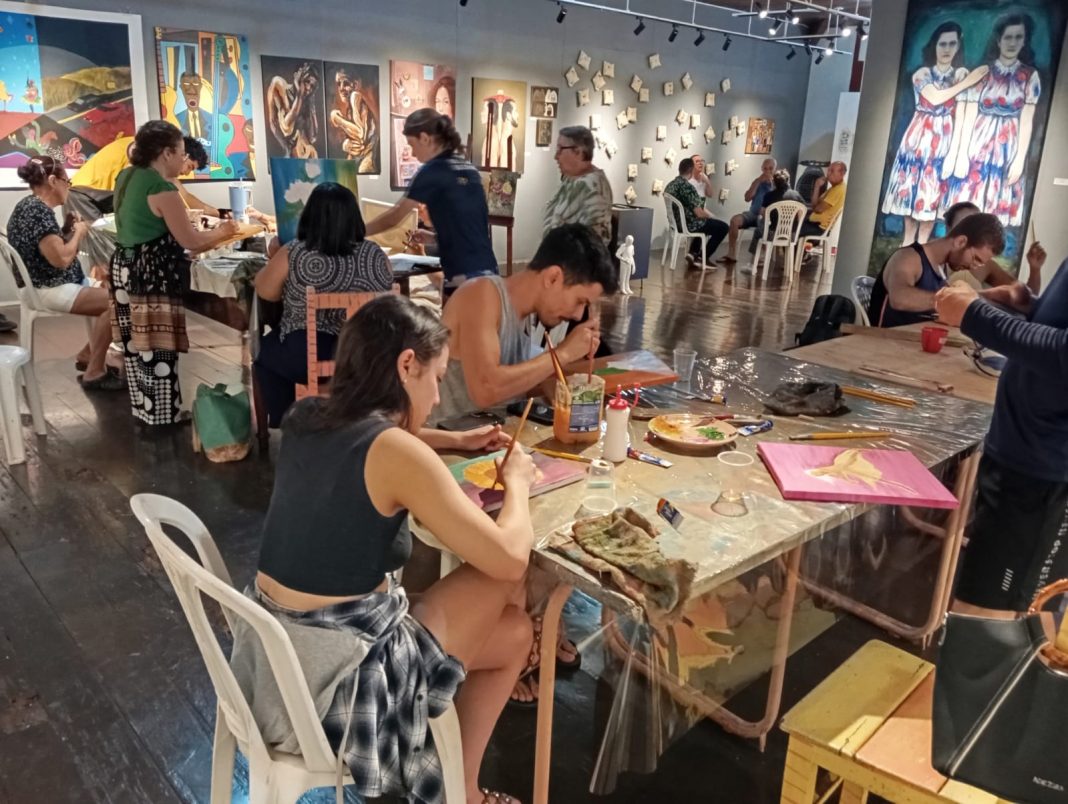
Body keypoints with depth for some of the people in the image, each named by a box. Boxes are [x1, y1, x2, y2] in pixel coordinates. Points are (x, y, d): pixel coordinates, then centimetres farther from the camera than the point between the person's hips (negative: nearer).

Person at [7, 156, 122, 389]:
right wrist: (79, 232, -10)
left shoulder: (31, 205, 14)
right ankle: (94, 372, -15)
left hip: (47, 284, 11)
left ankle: (87, 355, 17)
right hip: (46, 290, -11)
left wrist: (68, 231, 7)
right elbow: (61, 259, -25)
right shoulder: (39, 210, -19)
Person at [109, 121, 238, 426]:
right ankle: (163, 415, 7)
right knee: (157, 346, -2)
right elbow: (190, 241, -15)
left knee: (138, 342, 16)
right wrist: (222, 232, 1)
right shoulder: (161, 187, -17)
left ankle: (144, 407, 27)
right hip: (150, 273, -10)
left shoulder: (126, 176, 10)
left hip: (125, 266, 10)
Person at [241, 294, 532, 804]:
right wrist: (517, 481, 0)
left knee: (512, 631, 18)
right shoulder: (398, 453, -22)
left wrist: (456, 441, 21)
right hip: (333, 673, -8)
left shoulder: (304, 418, 1)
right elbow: (509, 557, -18)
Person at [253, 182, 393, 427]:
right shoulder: (376, 255, -5)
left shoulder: (293, 254, -13)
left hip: (307, 359, -3)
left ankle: (285, 423, 32)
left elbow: (265, 291, 3)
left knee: (266, 349, 29)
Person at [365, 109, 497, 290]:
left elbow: (393, 217, 1)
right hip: (486, 270, 8)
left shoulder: (433, 171, -7)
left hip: (464, 277, -8)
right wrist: (434, 236, 21)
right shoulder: (469, 169, 13)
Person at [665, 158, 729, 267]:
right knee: (723, 227, 7)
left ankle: (693, 253, 21)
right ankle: (704, 257, 12)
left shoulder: (670, 184, 5)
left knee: (703, 222, 34)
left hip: (676, 222, 9)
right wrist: (710, 216, -1)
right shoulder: (687, 186, -23)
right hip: (688, 224, -9)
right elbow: (699, 213, -23)